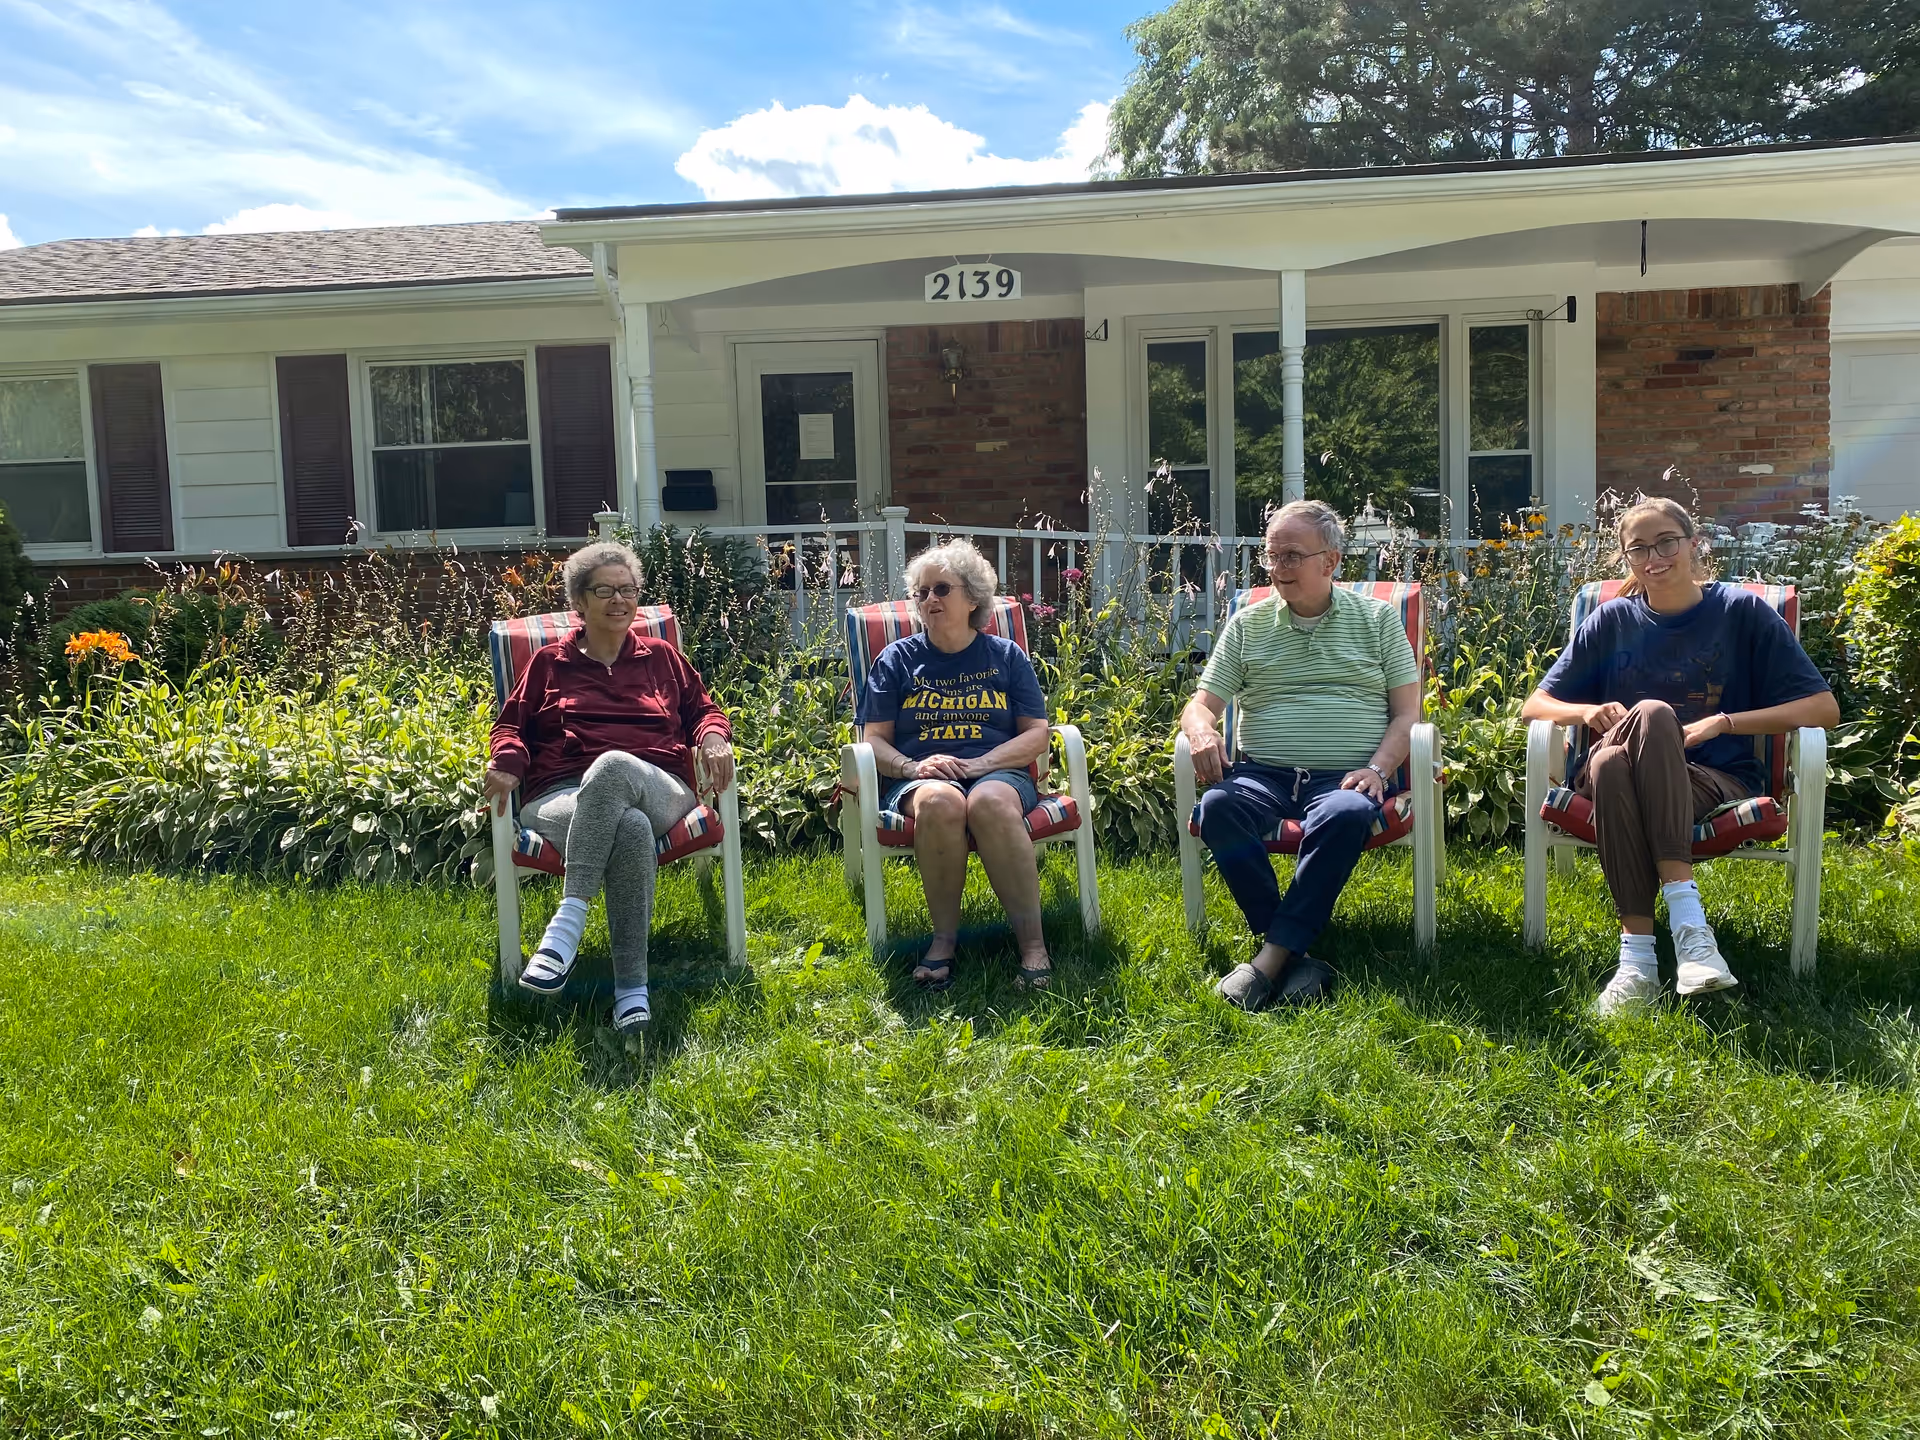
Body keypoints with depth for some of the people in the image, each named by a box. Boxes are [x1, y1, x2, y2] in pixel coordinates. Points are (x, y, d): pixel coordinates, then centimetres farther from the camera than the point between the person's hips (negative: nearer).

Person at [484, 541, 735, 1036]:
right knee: (630, 828, -40)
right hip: (563, 800, 0)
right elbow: (511, 724, 23)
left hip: (658, 793, 0)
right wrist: (507, 758, -1)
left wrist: (713, 737, 2)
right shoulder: (549, 663, 23)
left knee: (612, 765, -40)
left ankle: (569, 918, -41)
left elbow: (703, 709, 26)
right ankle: (631, 987, -40)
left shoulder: (661, 657, 25)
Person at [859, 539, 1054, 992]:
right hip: (920, 779, 0)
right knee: (940, 801, -38)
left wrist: (980, 763, -10)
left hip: (997, 771, 0)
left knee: (990, 802, -38)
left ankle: (1032, 939, -34)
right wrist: (912, 767, -14)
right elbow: (874, 739, 8)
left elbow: (1036, 734, 8)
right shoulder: (897, 659, 15)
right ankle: (944, 937, -27)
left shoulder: (1005, 655, 15)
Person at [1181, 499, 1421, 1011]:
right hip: (1262, 772, 2)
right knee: (1218, 807, -33)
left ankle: (1272, 955, -33)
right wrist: (1202, 733, -11)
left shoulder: (1378, 618, 14)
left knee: (1347, 815, -37)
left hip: (1344, 776, -1)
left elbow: (1407, 712, 9)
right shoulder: (1247, 624, 17)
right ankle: (1296, 957, -31)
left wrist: (1376, 769, -9)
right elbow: (1201, 704, 14)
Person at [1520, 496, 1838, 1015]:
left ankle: (1638, 944, -40)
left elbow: (1824, 708, 1)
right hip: (1622, 787, 2)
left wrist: (1723, 723, -11)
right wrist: (1589, 711, -12)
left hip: (1717, 784, -1)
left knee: (1652, 715, -34)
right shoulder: (1613, 621, 11)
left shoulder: (1742, 611, 6)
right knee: (1629, 738, -35)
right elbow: (1534, 708, 11)